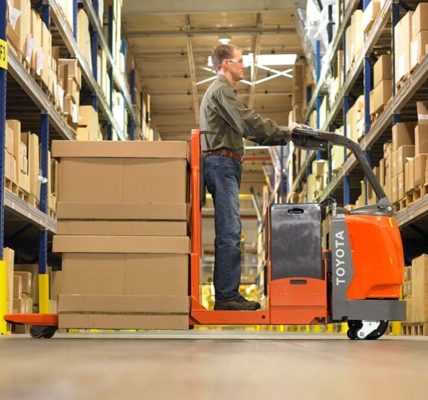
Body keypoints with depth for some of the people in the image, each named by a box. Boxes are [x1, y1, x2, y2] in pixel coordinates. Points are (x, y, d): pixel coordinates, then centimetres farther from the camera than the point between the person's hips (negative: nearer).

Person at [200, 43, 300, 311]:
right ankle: (226, 296, -15)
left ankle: (228, 295, 8)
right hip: (222, 163, -11)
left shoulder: (224, 91, 27)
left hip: (225, 166, 11)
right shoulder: (220, 90, -7)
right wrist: (284, 132, -7)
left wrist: (283, 137, 15)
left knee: (228, 233, 7)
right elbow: (248, 122, -17)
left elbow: (247, 130, 25)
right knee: (229, 233, -13)